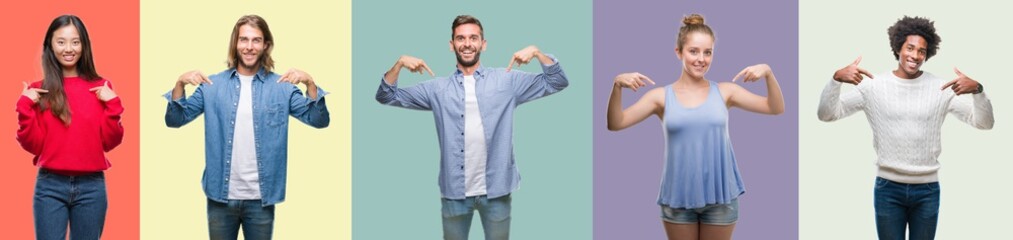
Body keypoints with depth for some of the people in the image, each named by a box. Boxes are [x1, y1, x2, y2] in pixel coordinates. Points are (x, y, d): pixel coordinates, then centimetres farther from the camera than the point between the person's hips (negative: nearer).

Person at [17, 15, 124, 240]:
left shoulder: (100, 88, 6)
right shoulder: (38, 91, 4)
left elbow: (110, 142, 2)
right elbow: (33, 145, 0)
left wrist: (112, 104, -9)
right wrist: (25, 107, -10)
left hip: (91, 186, 1)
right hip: (50, 186, -1)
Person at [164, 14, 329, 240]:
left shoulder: (282, 87, 1)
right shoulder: (212, 85, 2)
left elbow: (319, 120, -7)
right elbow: (174, 120, 0)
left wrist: (309, 83, -23)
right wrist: (180, 84, -18)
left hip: (260, 198, 0)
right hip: (221, 196, 0)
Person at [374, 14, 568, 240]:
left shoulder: (506, 80, 3)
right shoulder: (438, 88, 6)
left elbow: (557, 82, 2)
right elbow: (386, 96, 8)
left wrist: (536, 52, -12)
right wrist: (400, 63, -7)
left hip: (495, 189, -1)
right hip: (454, 190, 1)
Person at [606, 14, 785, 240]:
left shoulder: (725, 91, 1)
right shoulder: (661, 96, -2)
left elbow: (776, 108, 0)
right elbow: (616, 124, -8)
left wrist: (768, 73, -16)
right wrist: (617, 86, -22)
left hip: (720, 196, 1)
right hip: (678, 197, -1)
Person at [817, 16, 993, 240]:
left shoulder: (941, 88, -2)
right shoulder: (873, 86, -3)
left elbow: (984, 122, -5)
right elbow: (827, 114, -6)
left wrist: (977, 90, -25)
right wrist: (836, 79, -24)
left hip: (927, 189, 1)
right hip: (888, 188, -1)